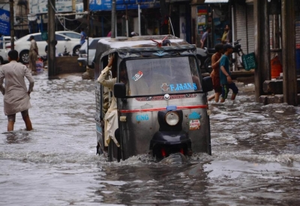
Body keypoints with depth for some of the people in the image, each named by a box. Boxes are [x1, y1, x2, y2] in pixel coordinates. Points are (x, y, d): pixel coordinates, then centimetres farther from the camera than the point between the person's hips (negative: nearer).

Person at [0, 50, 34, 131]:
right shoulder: (23, 67, -1)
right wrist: (29, 91, 8)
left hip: (10, 97, -1)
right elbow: (32, 81, -7)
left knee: (11, 120, 2)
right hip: (22, 96, 1)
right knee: (26, 117, 14)